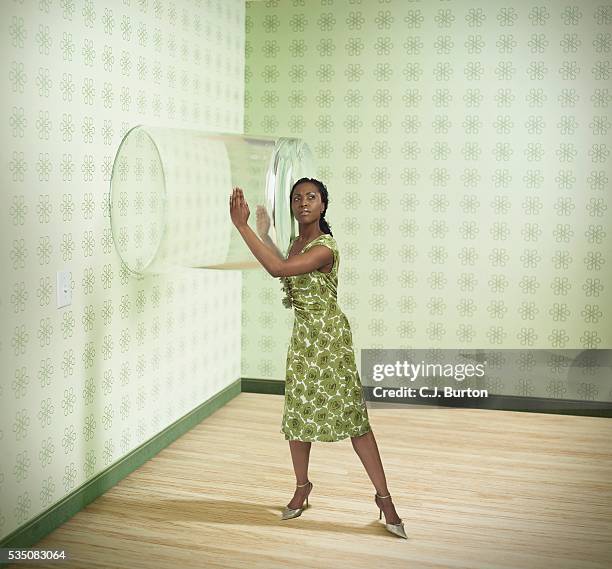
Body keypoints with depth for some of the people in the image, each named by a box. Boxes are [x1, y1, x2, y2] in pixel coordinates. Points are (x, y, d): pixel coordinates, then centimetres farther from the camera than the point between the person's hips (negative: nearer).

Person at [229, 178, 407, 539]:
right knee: (298, 412, 13)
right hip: (302, 335, 8)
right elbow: (286, 270, 27)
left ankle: (383, 495, 6)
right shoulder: (297, 241, 7)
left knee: (351, 415, -5)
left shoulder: (325, 248, -21)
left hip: (330, 336, -8)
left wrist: (243, 227, -32)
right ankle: (302, 485, 32)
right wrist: (264, 233, 22)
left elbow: (278, 269, -34)